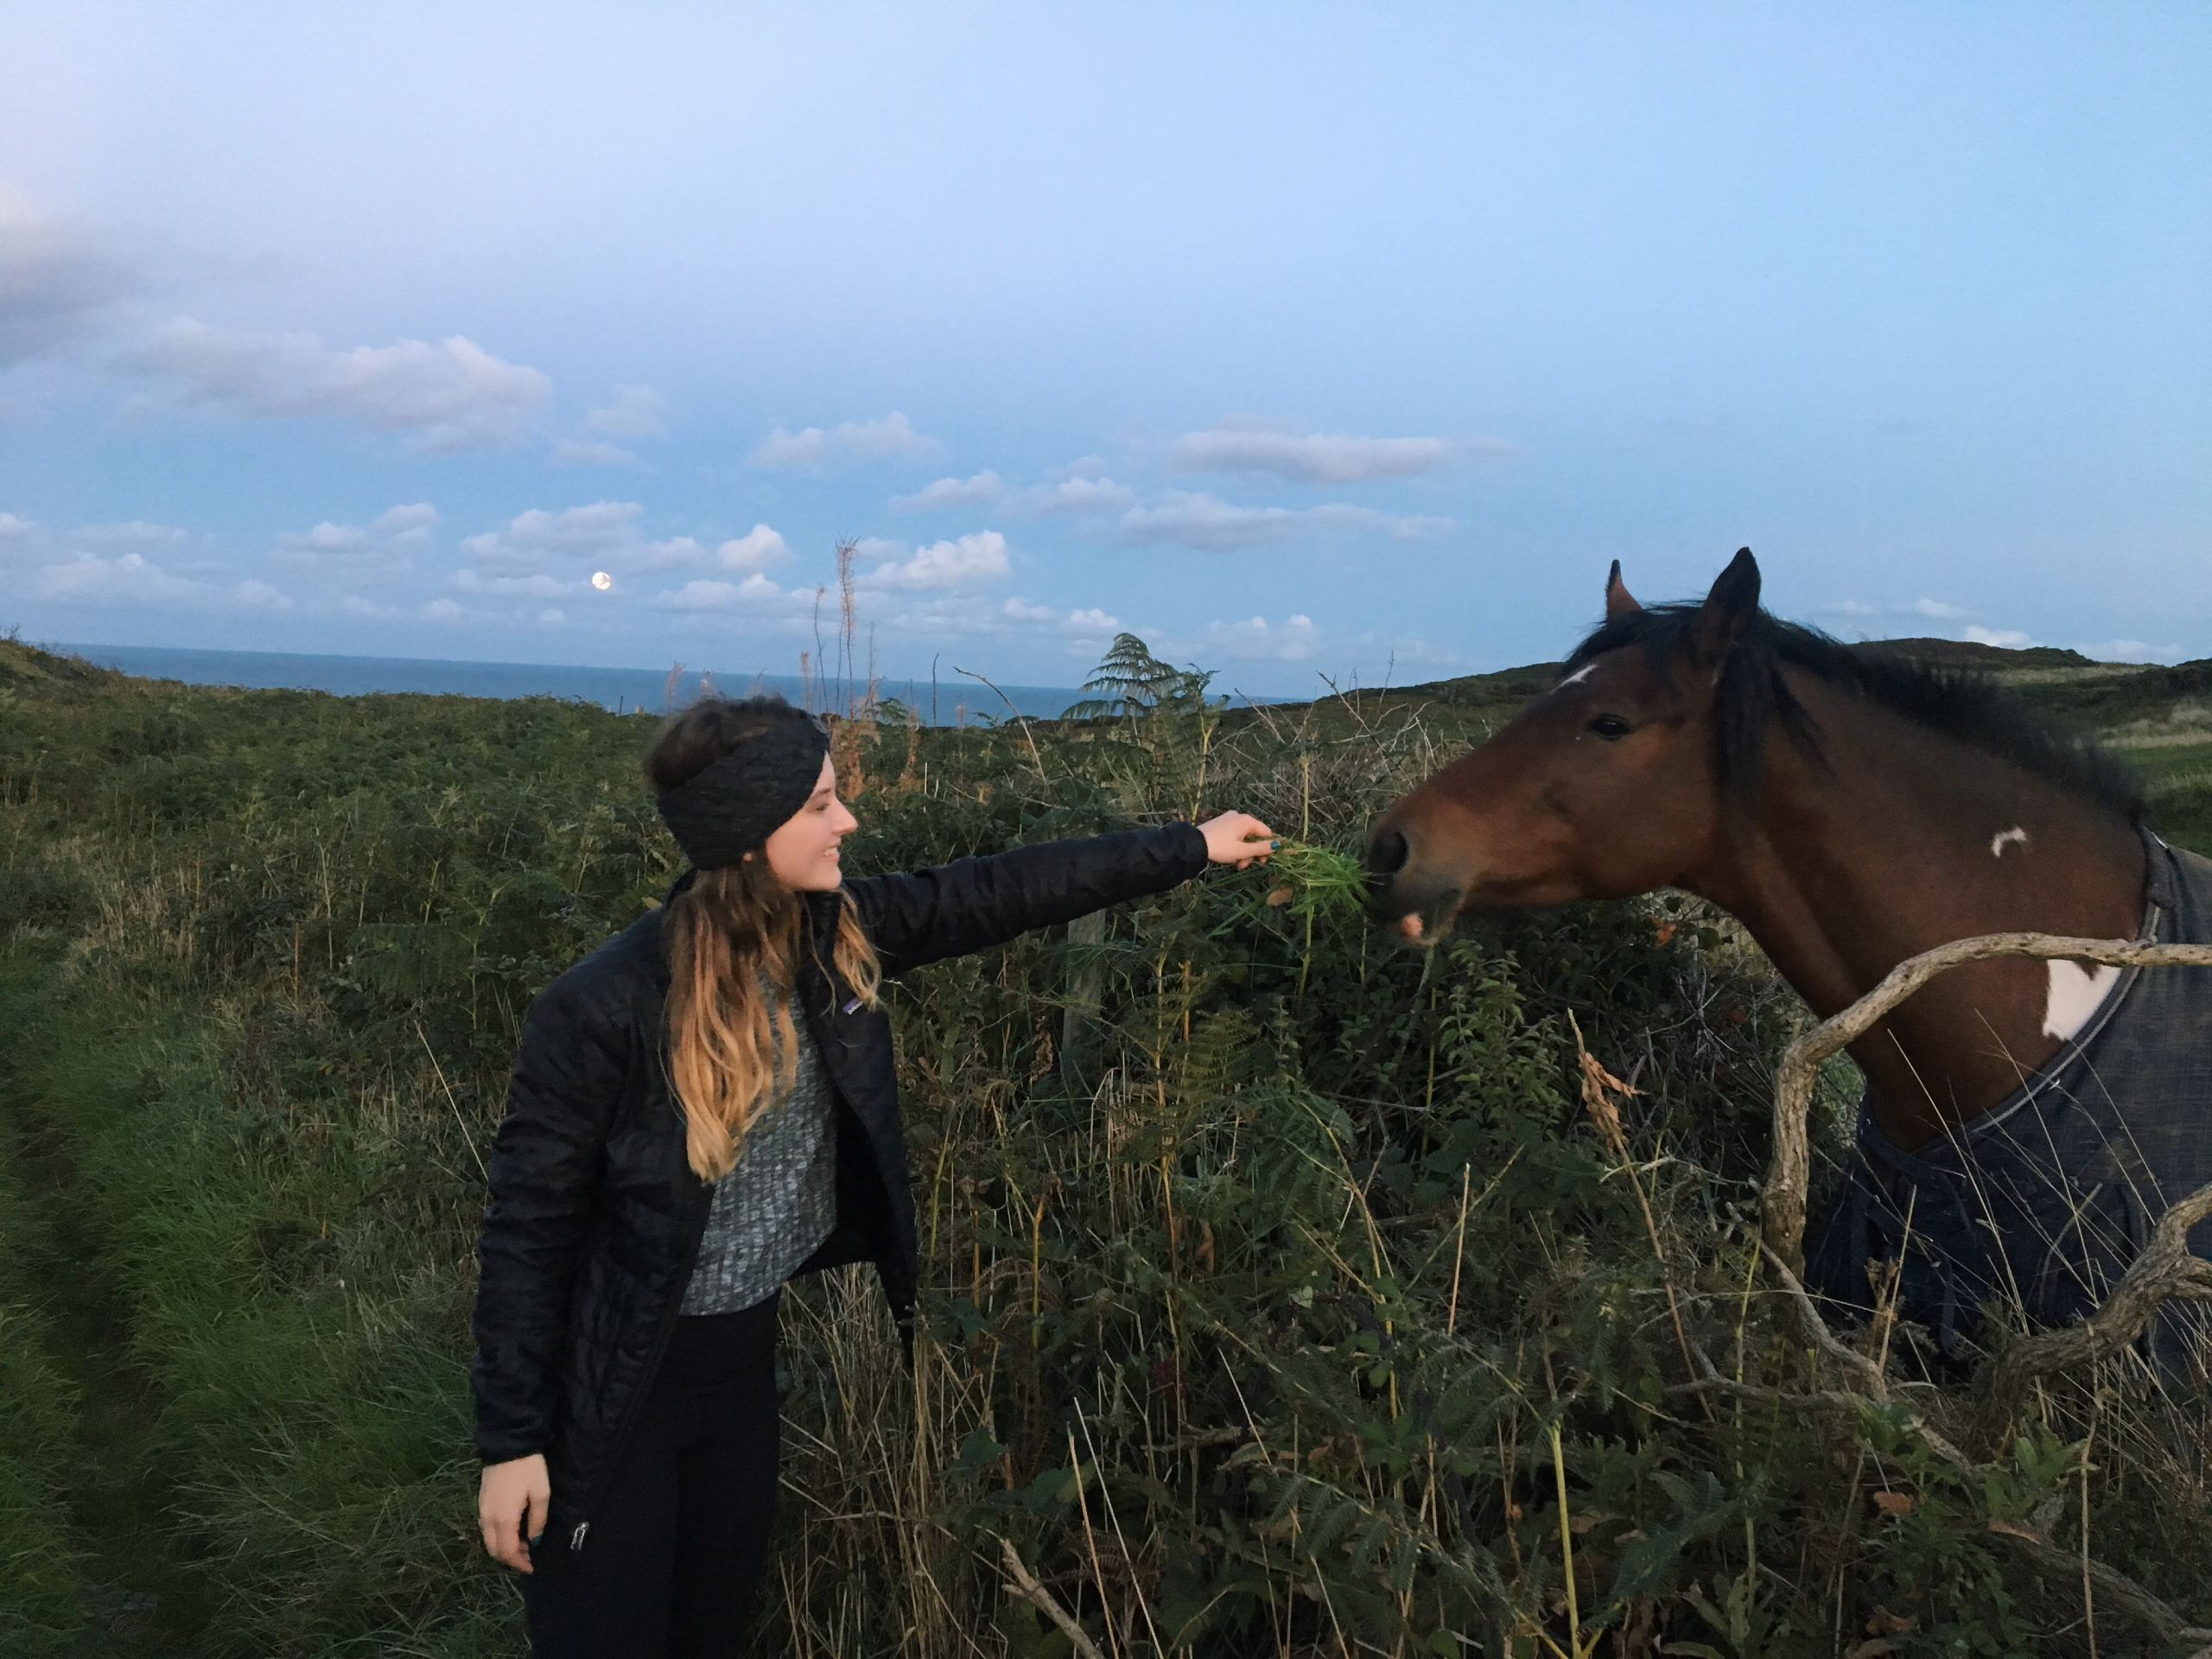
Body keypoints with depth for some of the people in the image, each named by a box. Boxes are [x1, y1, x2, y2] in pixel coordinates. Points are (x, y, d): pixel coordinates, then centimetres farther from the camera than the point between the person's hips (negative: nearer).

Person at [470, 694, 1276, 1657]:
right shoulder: (604, 1010, -25)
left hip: (747, 1348, 6)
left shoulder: (828, 931, -10)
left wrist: (1191, 847, 0)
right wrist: (510, 1438, -14)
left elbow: (997, 895, -2)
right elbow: (529, 1223, -17)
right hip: (615, 1378, -5)